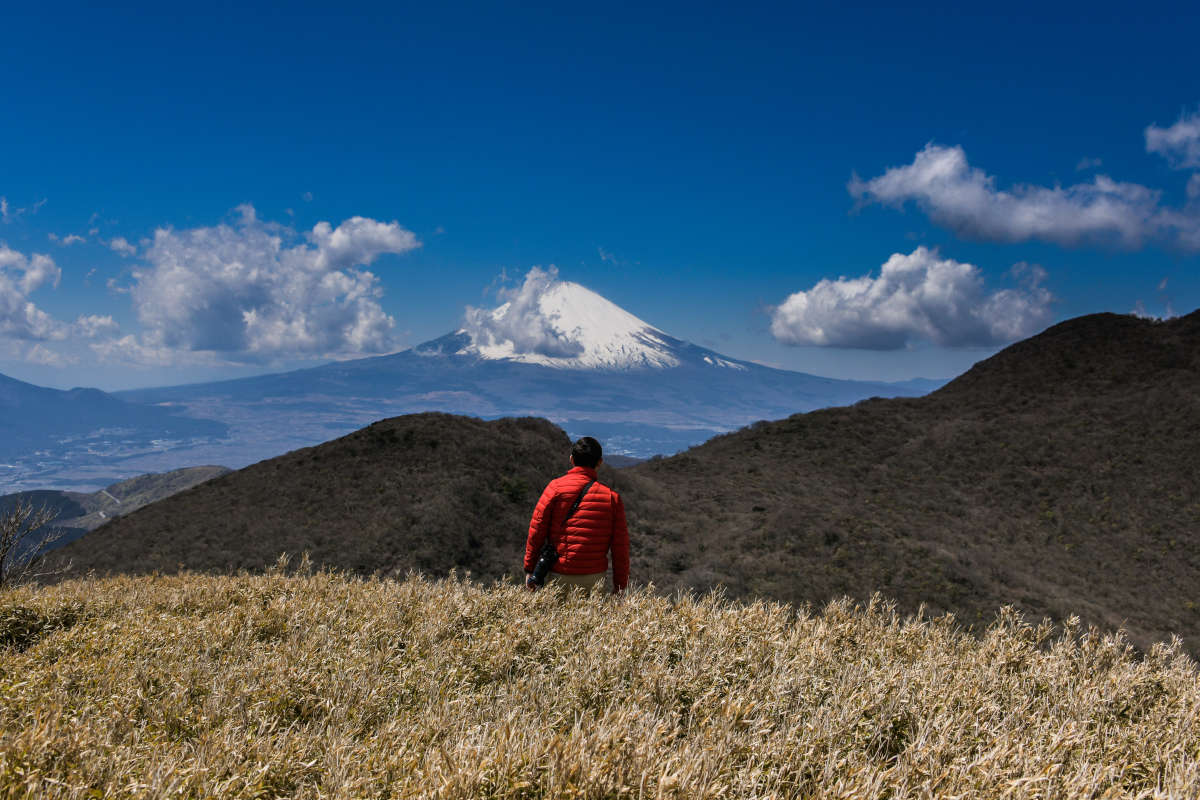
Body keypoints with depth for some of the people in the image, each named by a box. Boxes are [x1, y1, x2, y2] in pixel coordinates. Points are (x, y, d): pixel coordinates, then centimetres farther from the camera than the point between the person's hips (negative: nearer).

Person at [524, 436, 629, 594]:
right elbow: (620, 545, 3)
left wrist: (529, 569, 9)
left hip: (559, 576, -2)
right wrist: (620, 586, 11)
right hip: (595, 578, 2)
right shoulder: (612, 496, 3)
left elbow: (536, 530, -1)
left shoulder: (556, 487, -2)